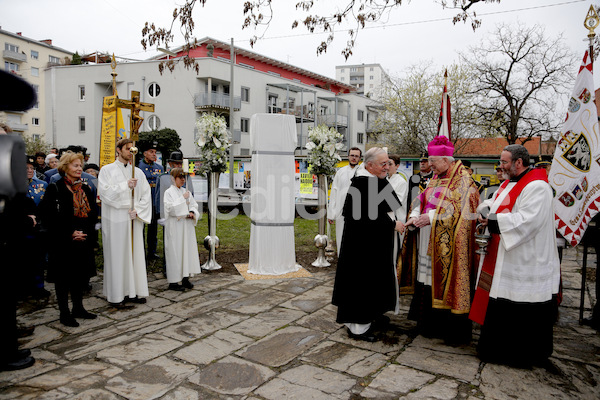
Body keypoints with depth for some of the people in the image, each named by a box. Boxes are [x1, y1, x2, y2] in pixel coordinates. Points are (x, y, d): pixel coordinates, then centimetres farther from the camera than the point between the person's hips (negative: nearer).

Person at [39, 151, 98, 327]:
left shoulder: (85, 189, 11)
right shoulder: (55, 188, -6)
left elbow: (93, 213, 10)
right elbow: (48, 216, -12)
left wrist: (84, 231, -6)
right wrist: (70, 233, -15)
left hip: (83, 241, 5)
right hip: (63, 243, -5)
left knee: (80, 275, 13)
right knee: (63, 277, 4)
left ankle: (78, 308, 27)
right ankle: (64, 313, 15)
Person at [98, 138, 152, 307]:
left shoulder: (137, 172, 13)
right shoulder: (107, 170, 3)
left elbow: (146, 195, 8)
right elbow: (105, 192, -11)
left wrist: (138, 210, -6)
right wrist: (126, 185, -17)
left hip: (134, 219, 4)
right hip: (115, 220, -4)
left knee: (135, 254, 5)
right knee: (117, 255, -1)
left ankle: (134, 291, 14)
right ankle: (116, 295, 6)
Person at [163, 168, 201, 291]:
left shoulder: (186, 192, 12)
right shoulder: (169, 192, -5)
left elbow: (194, 205, 13)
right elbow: (170, 208, -16)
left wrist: (192, 212, -7)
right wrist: (183, 198, -16)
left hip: (187, 225, 6)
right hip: (175, 226, -6)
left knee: (188, 249, 7)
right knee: (175, 252, -3)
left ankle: (185, 278, 17)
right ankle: (173, 282, 4)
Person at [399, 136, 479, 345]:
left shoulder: (462, 179, -10)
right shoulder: (436, 177, 15)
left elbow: (460, 208, -18)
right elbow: (423, 199, 14)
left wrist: (432, 216, -23)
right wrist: (415, 216, -5)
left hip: (448, 244, -8)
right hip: (428, 241, 8)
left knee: (446, 282, -2)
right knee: (428, 281, 12)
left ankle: (455, 331, 13)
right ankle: (430, 325, 27)